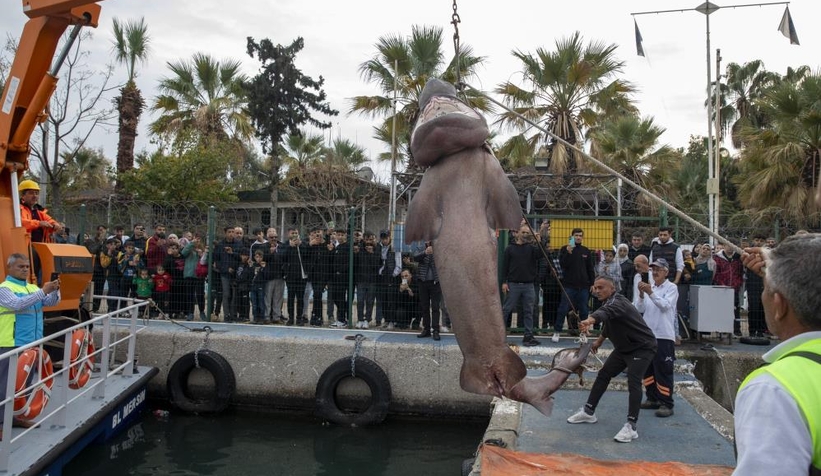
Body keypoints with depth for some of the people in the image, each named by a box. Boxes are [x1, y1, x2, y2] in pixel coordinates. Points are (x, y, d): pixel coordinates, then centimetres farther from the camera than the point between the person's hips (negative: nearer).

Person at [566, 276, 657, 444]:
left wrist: (589, 320, -72)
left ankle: (631, 427, -19)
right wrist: (599, 341, 32)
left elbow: (606, 312, -53)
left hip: (642, 347, -10)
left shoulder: (618, 302, -28)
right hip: (623, 347, 10)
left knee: (633, 381, -23)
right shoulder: (608, 303, 1)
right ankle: (589, 412, 23)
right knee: (603, 374, 11)